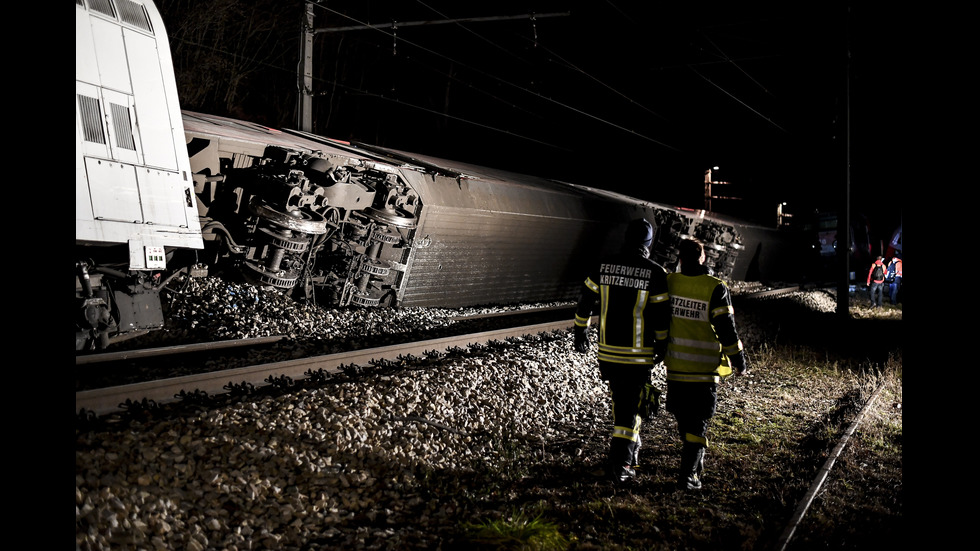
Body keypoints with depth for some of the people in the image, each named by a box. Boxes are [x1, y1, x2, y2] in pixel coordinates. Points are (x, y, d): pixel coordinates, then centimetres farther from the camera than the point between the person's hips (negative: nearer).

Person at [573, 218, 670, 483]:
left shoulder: (603, 266, 0)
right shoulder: (656, 273, -9)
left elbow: (586, 301, 8)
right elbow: (661, 317, -4)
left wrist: (581, 332, 22)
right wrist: (661, 347, 10)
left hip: (607, 350, 3)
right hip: (638, 354, -3)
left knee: (621, 399, 21)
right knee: (629, 404, 3)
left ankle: (631, 447, 33)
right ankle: (618, 462, 0)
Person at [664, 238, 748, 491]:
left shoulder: (669, 283, -2)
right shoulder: (715, 288, -11)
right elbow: (726, 329, -10)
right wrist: (739, 361, 2)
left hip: (675, 366, 3)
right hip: (705, 368, -3)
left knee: (683, 420, 18)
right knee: (698, 422, 4)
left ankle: (694, 466, 31)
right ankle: (688, 474, -2)